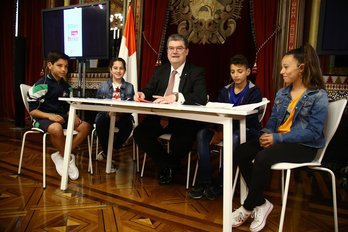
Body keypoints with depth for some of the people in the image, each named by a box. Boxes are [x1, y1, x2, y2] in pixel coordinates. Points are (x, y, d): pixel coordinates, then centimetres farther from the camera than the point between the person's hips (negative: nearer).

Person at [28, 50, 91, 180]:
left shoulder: (66, 86, 12)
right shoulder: (41, 85, -8)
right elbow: (32, 110, -10)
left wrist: (74, 117, -8)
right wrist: (49, 115, -26)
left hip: (61, 117, 7)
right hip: (43, 118, -6)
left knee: (85, 126, -15)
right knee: (56, 128, -40)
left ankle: (61, 156, -11)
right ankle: (68, 158, -13)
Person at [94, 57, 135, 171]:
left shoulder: (129, 87, 8)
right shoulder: (103, 86, 9)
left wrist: (120, 114, -21)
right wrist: (108, 113, -18)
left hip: (122, 116, 0)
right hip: (106, 115, 0)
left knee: (128, 124, -33)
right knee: (101, 122, -33)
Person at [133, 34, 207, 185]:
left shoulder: (197, 72, -2)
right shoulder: (160, 71, 15)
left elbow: (201, 98, -17)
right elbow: (150, 91, 15)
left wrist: (175, 97, -33)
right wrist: (142, 94, -12)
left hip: (184, 120, -4)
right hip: (160, 117, 5)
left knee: (180, 143, -31)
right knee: (139, 133, -17)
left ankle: (171, 166, 11)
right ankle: (166, 165, 7)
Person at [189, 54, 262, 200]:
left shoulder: (254, 92, -2)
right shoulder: (225, 91, 12)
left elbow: (249, 117, -16)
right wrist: (218, 131, -20)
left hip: (247, 130, -4)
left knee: (234, 138, -39)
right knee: (202, 133, -23)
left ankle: (220, 184, -25)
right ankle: (204, 182, -21)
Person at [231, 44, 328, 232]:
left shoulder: (319, 96, -8)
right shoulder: (282, 93, 12)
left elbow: (313, 132, -16)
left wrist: (278, 138, -22)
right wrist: (266, 133, -11)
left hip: (303, 146, -6)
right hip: (278, 139, 7)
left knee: (262, 159, -33)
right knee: (241, 152, -17)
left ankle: (248, 207, -10)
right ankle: (261, 203, -7)